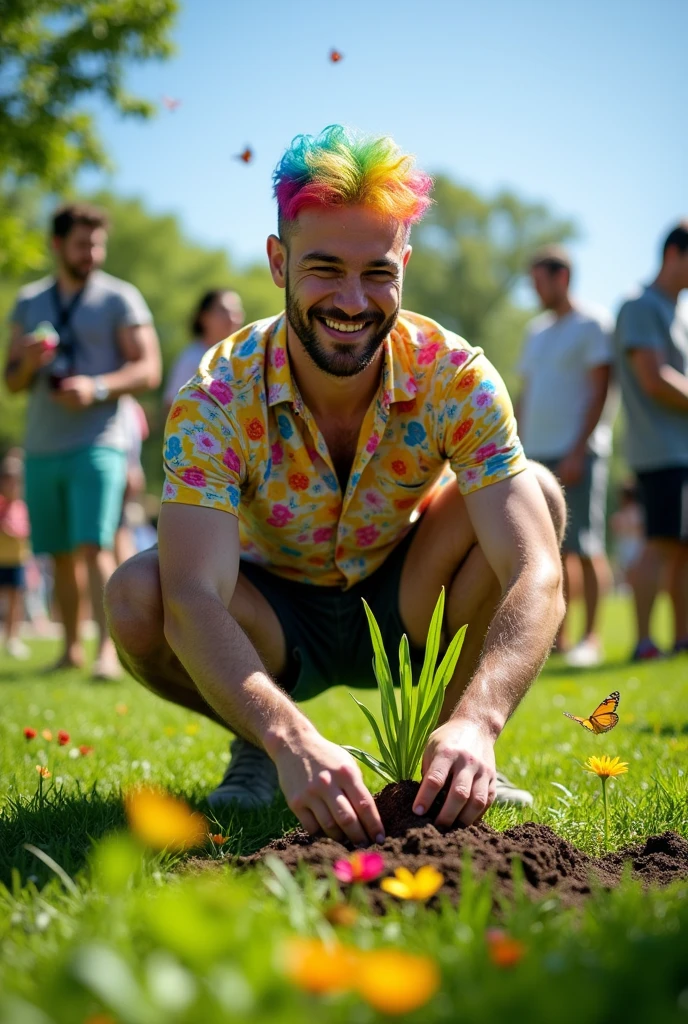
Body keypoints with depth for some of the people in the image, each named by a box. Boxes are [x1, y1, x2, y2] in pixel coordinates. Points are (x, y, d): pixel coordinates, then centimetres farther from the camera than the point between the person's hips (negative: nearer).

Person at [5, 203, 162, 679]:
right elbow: (12, 381, 16)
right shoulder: (29, 303, 15)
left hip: (97, 443, -4)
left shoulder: (120, 298, 3)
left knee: (94, 546, -16)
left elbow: (148, 369, -4)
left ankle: (108, 649, -18)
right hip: (41, 447, 4)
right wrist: (29, 362, -8)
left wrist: (97, 387, -20)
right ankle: (71, 647, 17)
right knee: (60, 553, 7)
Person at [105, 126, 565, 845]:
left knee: (537, 493, -25)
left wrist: (474, 724, -53)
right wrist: (291, 741, -56)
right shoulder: (217, 398, -26)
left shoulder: (457, 380, -24)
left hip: (407, 615, 1)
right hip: (275, 624, -1)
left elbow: (537, 576, -34)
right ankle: (257, 747, -1)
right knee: (135, 599, -32)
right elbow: (191, 602, -38)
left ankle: (443, 741, -7)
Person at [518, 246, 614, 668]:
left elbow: (599, 392, -9)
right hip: (537, 454, 7)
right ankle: (558, 636, 8)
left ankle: (592, 637, -6)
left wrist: (578, 451, -16)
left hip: (577, 452, -7)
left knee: (585, 546, -8)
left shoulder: (593, 324, -1)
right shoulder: (537, 331, 20)